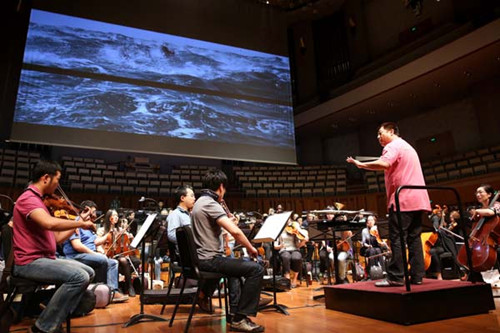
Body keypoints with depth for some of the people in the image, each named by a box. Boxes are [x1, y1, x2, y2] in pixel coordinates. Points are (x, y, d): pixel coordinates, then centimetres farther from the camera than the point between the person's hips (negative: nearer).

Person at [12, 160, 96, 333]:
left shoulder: (37, 200, 18)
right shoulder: (28, 198, -13)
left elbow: (57, 237, 17)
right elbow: (50, 223, -35)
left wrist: (79, 221, 13)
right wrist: (82, 223, -22)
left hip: (44, 258, 10)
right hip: (29, 262, -10)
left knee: (88, 272, 6)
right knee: (79, 277, -25)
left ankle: (58, 317, 7)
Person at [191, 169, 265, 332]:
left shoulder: (200, 202, 13)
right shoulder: (210, 204, -18)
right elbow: (235, 231, -27)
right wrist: (250, 248, -12)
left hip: (202, 258, 11)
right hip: (209, 259, -10)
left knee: (234, 263, 36)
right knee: (256, 269, -13)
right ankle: (240, 318, -6)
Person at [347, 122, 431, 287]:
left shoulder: (393, 145, -5)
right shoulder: (408, 147, 27)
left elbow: (384, 163, -25)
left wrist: (361, 164, -17)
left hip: (402, 200, -9)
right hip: (417, 199, 9)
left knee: (397, 239, -8)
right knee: (414, 238, 8)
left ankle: (395, 277, -7)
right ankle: (417, 276, 9)